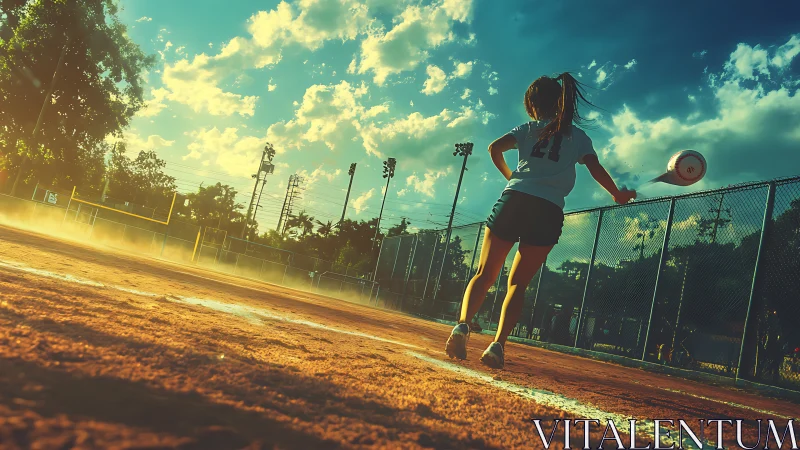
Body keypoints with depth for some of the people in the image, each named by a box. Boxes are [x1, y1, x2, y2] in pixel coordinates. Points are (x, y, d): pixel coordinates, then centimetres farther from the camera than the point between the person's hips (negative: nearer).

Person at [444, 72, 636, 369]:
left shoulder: (528, 129, 16)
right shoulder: (579, 137, 16)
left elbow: (495, 148, 4)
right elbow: (596, 169, 6)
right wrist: (617, 194, 22)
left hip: (514, 200, 0)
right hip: (549, 212, 0)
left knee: (484, 275, 4)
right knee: (517, 283, 6)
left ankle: (462, 326, -18)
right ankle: (498, 345, -8)